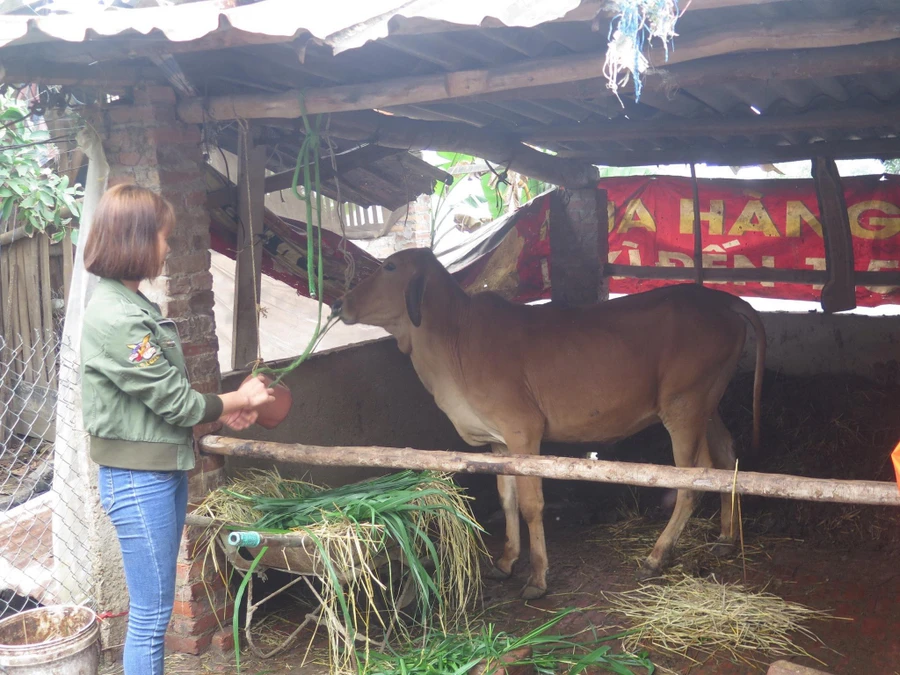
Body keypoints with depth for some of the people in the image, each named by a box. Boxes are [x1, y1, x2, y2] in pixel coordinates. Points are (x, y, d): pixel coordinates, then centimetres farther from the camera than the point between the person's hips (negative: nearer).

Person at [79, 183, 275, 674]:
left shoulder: (133, 306, 9)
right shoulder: (117, 319, -22)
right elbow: (175, 402, -17)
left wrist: (220, 409, 7)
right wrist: (239, 400, -3)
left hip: (162, 471, 10)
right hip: (138, 480, -10)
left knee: (153, 607, 19)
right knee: (152, 613, 2)